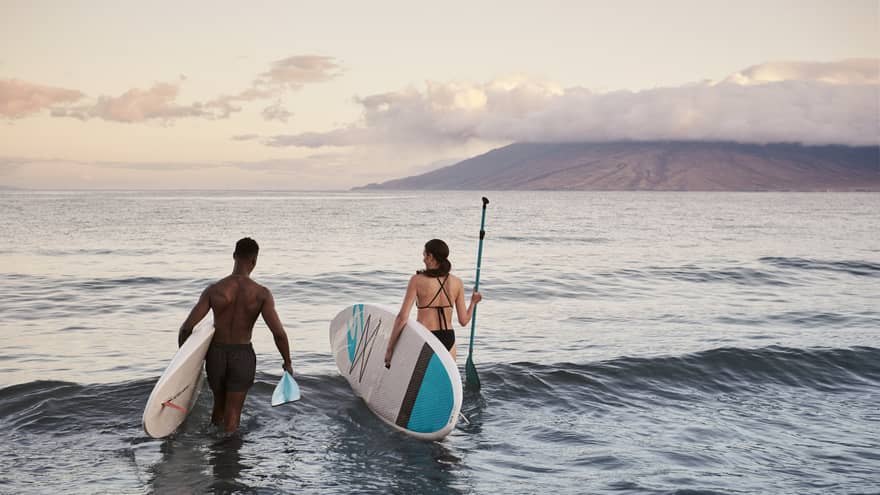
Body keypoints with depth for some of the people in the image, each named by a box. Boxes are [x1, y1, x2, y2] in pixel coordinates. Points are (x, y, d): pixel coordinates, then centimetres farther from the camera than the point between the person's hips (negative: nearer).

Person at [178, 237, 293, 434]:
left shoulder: (214, 289, -10)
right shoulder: (262, 294, -14)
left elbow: (187, 327, -11)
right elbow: (279, 333, -19)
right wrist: (287, 363, -5)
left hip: (216, 353, 3)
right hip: (242, 356, -2)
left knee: (219, 404, 24)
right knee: (233, 412, 8)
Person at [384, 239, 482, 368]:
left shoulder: (417, 280, -8)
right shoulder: (457, 283, 2)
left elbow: (402, 317, -12)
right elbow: (463, 320, 5)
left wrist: (389, 348, -7)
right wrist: (473, 302, 25)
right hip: (448, 340, 3)